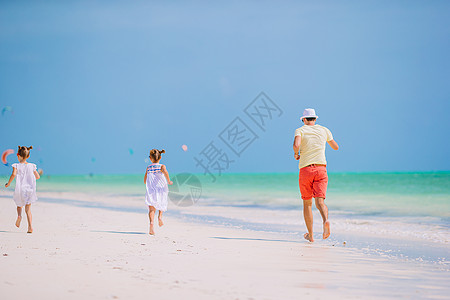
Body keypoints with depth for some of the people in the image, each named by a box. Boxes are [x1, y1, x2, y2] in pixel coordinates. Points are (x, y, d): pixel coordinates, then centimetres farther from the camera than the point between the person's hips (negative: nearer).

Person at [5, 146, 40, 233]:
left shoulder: (16, 166, -6)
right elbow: (38, 176, 9)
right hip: (30, 189, 2)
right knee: (28, 209, 5)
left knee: (19, 205, 25)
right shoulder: (31, 166, 4)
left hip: (20, 189, -2)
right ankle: (30, 226, -9)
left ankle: (19, 215, -6)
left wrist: (8, 183, -9)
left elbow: (13, 174, -23)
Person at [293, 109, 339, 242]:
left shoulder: (300, 130, 1)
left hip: (305, 170, -1)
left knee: (307, 203, 12)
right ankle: (326, 220, -41)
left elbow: (296, 144, -20)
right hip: (321, 169, 1)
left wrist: (296, 153, 1)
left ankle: (310, 235, 16)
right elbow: (335, 147, 23)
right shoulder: (324, 130, 11)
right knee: (320, 201, -9)